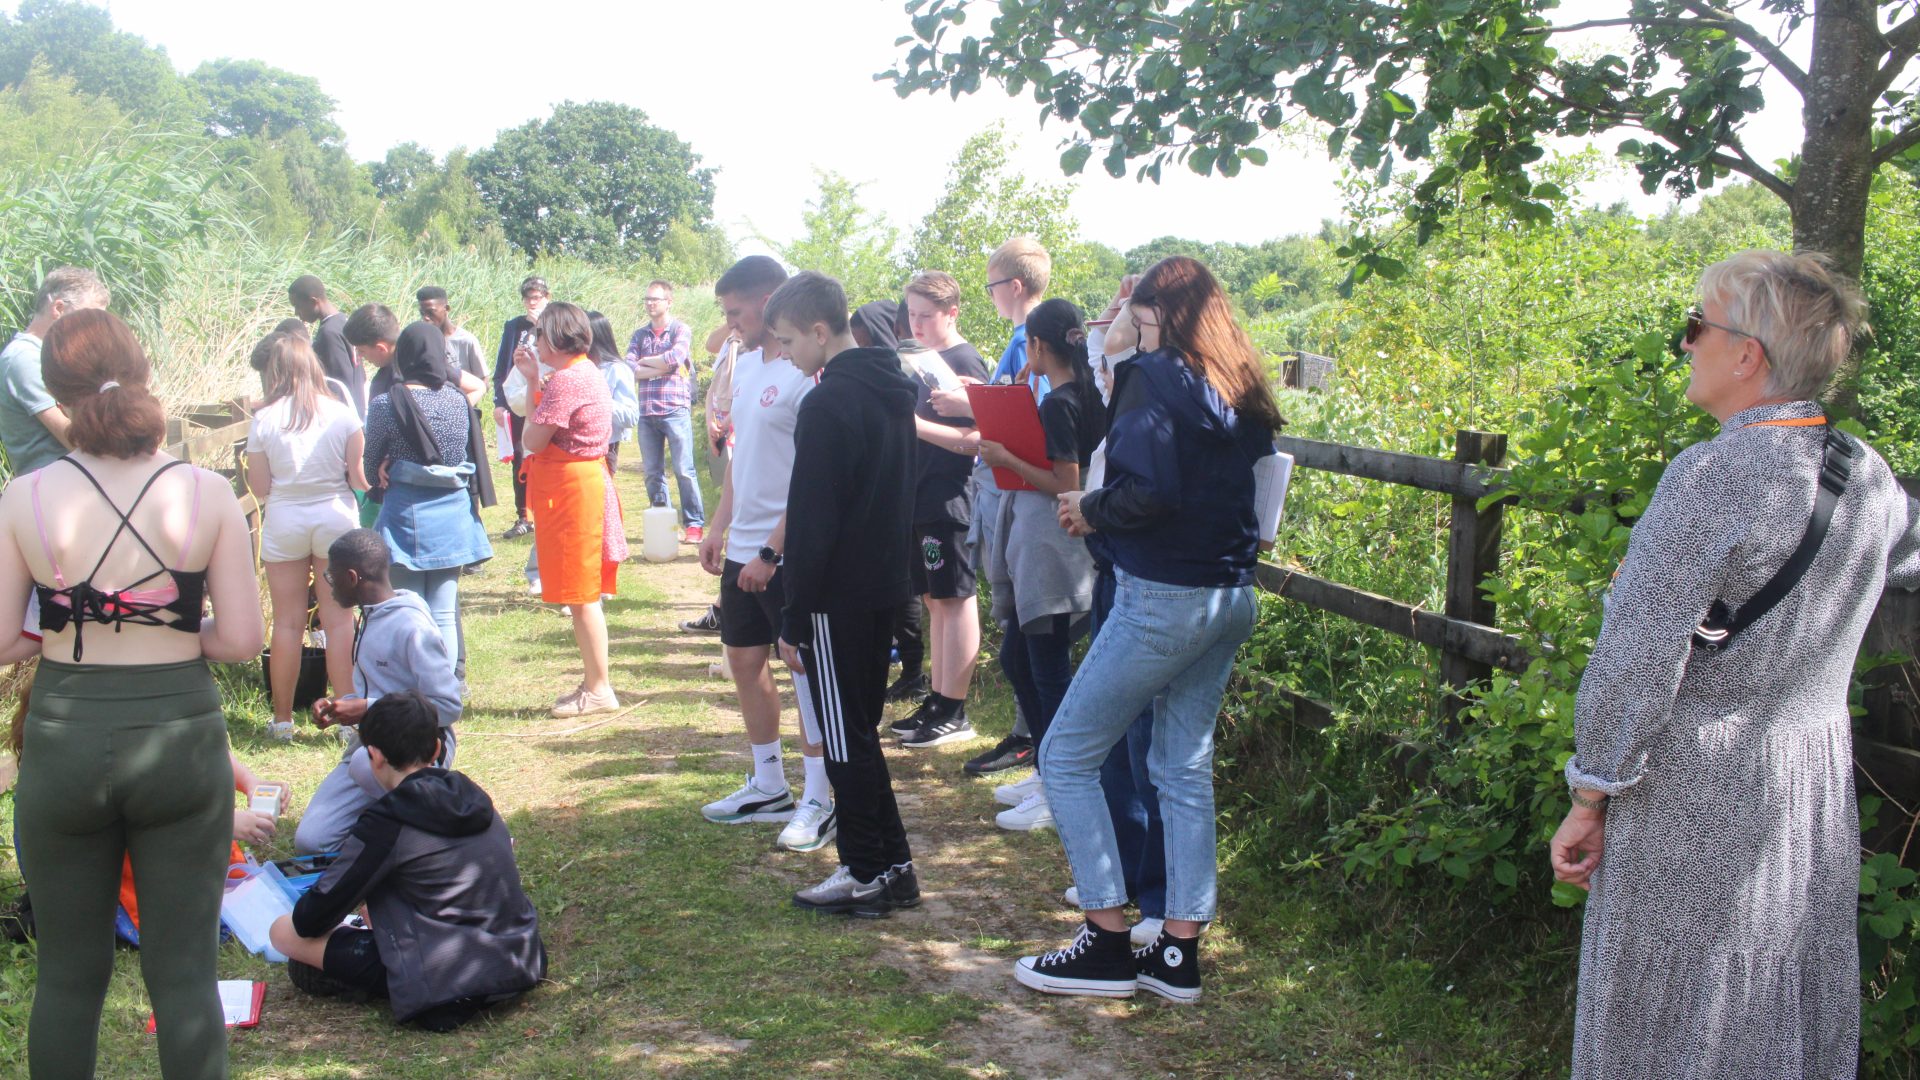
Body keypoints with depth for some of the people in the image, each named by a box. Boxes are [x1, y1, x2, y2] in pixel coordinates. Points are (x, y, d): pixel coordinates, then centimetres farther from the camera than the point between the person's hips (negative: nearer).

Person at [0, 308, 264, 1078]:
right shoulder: (207, 494, -9)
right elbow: (242, 640, -9)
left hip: (64, 740, 1)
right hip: (180, 735, -1)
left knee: (69, 971, 16)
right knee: (184, 971, 9)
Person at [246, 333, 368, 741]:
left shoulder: (264, 419, -6)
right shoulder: (342, 414, -5)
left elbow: (259, 488, -3)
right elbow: (359, 479, -4)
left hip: (284, 522, 0)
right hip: (335, 519, 0)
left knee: (287, 622, 8)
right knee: (339, 620, 6)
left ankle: (282, 718, 15)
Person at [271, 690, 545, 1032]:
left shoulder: (387, 824, -12)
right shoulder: (474, 798, 7)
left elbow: (310, 920, -8)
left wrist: (305, 917, 18)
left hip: (446, 989, -7)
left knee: (285, 932, 0)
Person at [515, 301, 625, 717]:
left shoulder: (567, 379, -19)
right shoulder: (584, 372, 14)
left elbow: (532, 440, -17)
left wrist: (532, 384, -3)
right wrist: (535, 380, 13)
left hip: (572, 490, -11)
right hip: (586, 483, 11)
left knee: (580, 595, -4)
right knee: (584, 592, 15)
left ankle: (599, 689, 2)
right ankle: (594, 680, 23)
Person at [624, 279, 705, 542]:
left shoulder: (680, 330, 3)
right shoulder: (640, 335, 15)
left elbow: (674, 358, -15)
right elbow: (629, 368, 1)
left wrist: (644, 362, -1)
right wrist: (662, 369, -9)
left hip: (675, 410, -4)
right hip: (647, 412, 5)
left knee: (684, 470, -5)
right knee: (652, 473, 8)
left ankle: (694, 524, 2)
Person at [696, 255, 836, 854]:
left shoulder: (806, 373, -17)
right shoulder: (746, 364, 11)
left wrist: (771, 551, -20)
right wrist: (719, 528, 16)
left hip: (788, 553, -9)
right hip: (743, 549, 9)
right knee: (744, 659, 15)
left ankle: (819, 798, 11)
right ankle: (768, 785, 29)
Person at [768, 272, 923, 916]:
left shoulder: (827, 404, -18)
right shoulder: (892, 391, 11)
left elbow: (812, 523, -19)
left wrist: (793, 621, -14)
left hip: (838, 597, -9)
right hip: (885, 586, 9)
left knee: (846, 740, 1)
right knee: (860, 732, 17)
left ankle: (868, 875, 9)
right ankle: (890, 868, 23)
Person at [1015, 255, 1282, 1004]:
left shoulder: (1156, 379, -12)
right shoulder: (1241, 393, 12)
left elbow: (1148, 491, -24)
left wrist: (1090, 510, -6)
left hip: (1163, 598, -8)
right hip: (1230, 596, 8)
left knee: (1066, 757, 3)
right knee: (1186, 768, 14)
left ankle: (1107, 945, 5)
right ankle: (1180, 951, 17)